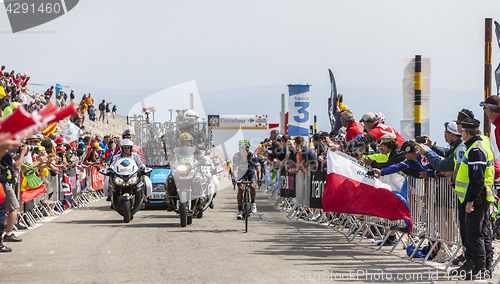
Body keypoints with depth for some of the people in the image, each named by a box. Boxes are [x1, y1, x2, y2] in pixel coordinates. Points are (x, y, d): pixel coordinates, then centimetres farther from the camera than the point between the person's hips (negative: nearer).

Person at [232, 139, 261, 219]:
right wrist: (235, 178, -48)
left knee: (252, 186, -26)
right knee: (240, 188, -20)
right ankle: (239, 210, -16)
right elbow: (234, 169, -30)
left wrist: (259, 178, -43)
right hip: (241, 173, 0)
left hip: (250, 172, 0)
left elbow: (257, 168, -27)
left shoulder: (252, 156, -26)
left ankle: (253, 203, -1)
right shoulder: (236, 156, -25)